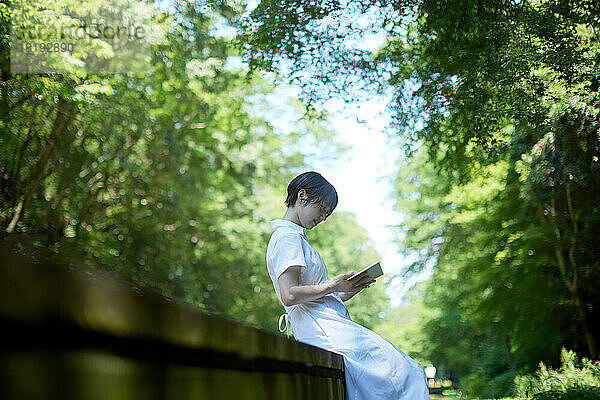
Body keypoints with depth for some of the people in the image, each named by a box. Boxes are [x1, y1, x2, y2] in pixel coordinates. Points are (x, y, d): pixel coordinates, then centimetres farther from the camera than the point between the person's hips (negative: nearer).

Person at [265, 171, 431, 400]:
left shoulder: (295, 237, 26)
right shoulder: (287, 237, -5)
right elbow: (289, 295, -20)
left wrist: (352, 289, 10)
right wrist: (332, 286, -8)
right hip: (323, 328, -10)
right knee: (405, 374, -16)